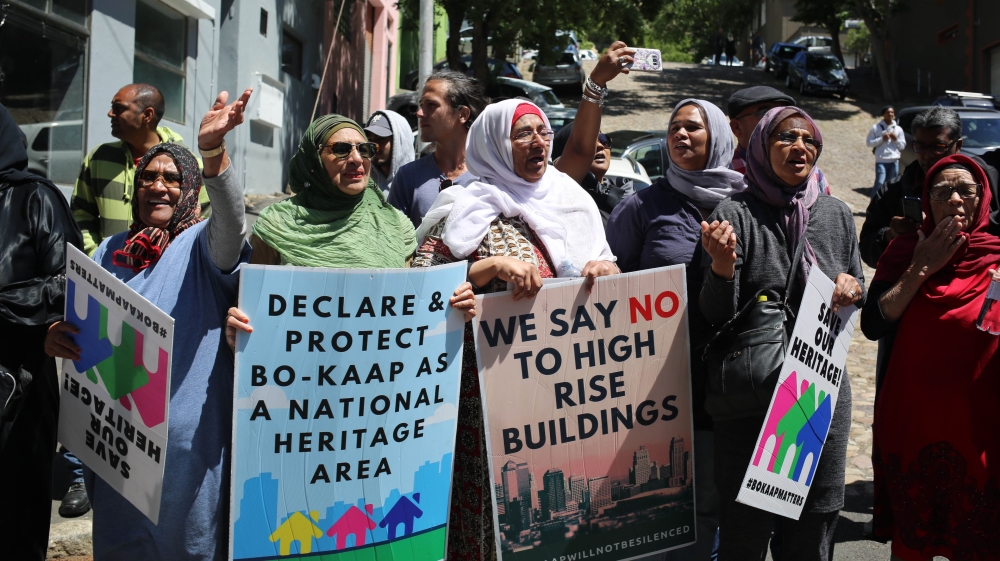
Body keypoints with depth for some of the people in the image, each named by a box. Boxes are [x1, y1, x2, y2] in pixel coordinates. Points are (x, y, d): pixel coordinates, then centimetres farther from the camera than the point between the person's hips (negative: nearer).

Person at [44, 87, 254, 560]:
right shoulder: (111, 251, 13)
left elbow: (230, 219, -27)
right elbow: (81, 321, 19)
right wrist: (53, 335, -6)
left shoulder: (203, 245, -4)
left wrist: (212, 150, -46)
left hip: (187, 432, -5)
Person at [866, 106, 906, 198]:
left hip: (894, 161, 4)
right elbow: (869, 143, 1)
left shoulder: (898, 129, 11)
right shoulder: (876, 127, 3)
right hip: (881, 160, -4)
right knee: (879, 183, -16)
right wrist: (882, 139, -10)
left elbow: (902, 146, 13)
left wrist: (896, 139, -5)